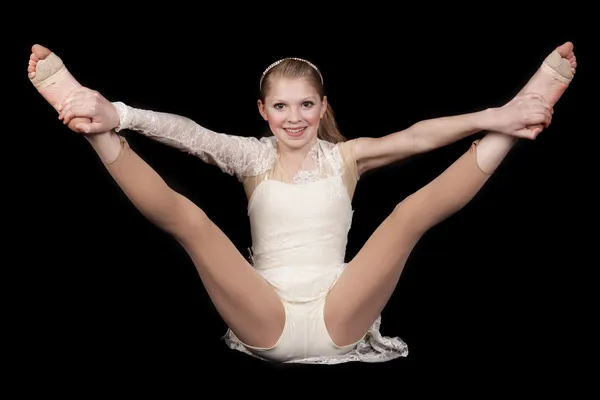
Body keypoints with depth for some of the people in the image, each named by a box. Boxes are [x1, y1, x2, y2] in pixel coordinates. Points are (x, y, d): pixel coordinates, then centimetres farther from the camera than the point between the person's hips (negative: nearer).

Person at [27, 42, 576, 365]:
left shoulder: (345, 157, 10)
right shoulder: (253, 157, 9)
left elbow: (417, 137, -7)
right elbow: (190, 135, -11)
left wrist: (491, 120, -23)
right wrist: (116, 116, -29)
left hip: (340, 319, 0)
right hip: (267, 323, 0)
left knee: (415, 210, -17)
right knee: (186, 216, -19)